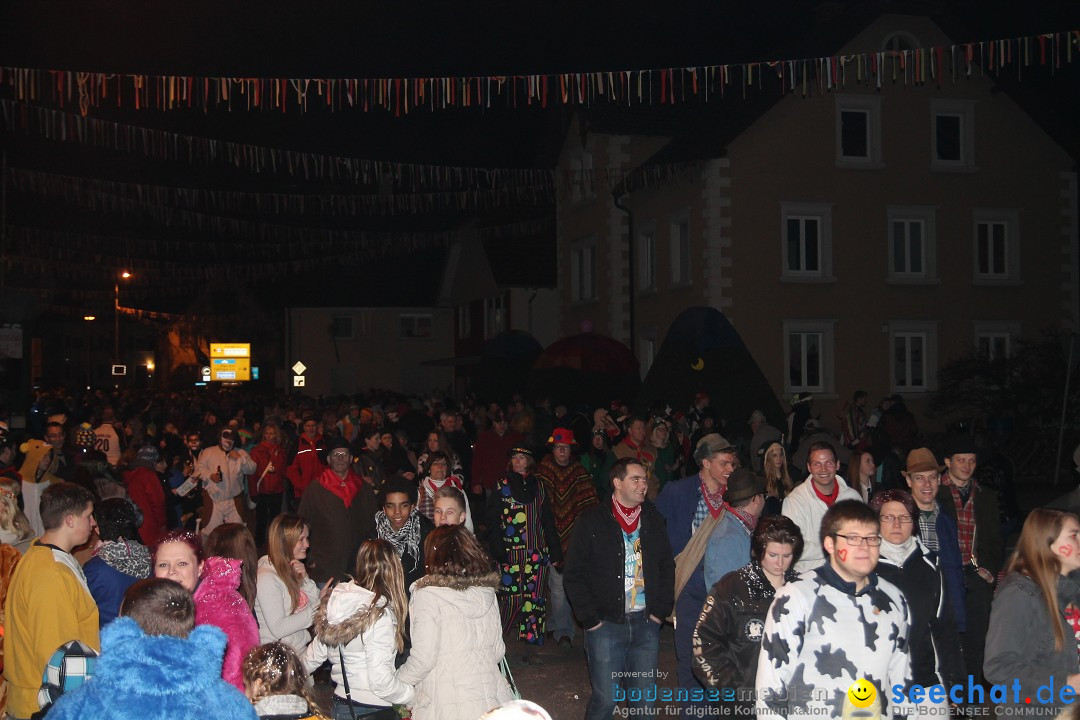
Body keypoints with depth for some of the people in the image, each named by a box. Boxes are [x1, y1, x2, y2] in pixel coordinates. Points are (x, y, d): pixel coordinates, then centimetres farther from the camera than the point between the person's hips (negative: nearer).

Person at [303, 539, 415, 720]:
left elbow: (315, 654, 10)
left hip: (341, 704, 7)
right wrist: (412, 695, -9)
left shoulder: (337, 601, -2)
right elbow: (380, 681, -24)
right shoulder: (379, 616, -23)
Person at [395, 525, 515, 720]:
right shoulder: (486, 592, 4)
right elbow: (498, 651, 11)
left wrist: (397, 681, 5)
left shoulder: (428, 594, -11)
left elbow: (423, 658, -12)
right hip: (489, 699, 5)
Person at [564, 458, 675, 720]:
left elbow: (667, 567, 14)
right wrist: (591, 618, -7)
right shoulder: (592, 521, -4)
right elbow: (574, 575, -3)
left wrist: (660, 610, 5)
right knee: (605, 698, -3)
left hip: (646, 622, 4)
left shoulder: (653, 519, 8)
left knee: (645, 698, 8)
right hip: (607, 623, -3)